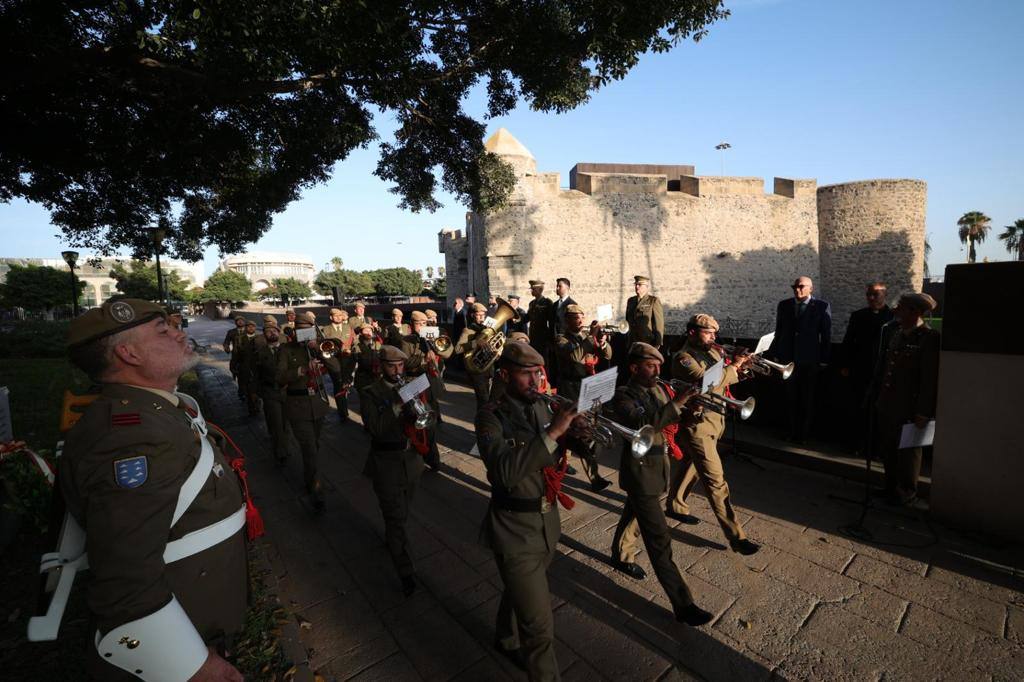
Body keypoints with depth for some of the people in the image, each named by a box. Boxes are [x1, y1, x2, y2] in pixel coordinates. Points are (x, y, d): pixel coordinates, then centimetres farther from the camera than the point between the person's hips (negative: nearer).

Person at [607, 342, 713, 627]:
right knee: (659, 539, -3)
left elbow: (666, 420, 8)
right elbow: (641, 424, -36)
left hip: (657, 465, 8)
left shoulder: (657, 390, 3)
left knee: (634, 515, 28)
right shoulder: (623, 396, -20)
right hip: (640, 472, -8)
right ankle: (683, 605, 5)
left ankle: (621, 556, 50)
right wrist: (675, 404, -38)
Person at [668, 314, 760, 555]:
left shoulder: (711, 351, 9)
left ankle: (675, 506, 40)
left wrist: (739, 368, -7)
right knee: (716, 481, -5)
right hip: (697, 425, -9)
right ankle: (736, 536, 2)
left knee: (690, 465, 22)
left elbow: (724, 378, 13)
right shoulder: (684, 358, -17)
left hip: (714, 420, 9)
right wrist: (733, 367, -21)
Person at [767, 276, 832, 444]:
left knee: (807, 399, 9)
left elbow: (826, 335, -3)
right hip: (788, 358, 2)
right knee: (791, 398, 10)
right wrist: (775, 354, 6)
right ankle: (793, 432, 21)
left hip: (809, 360, -2)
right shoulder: (784, 305, 4)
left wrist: (824, 360, -4)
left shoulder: (822, 307, -4)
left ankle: (803, 434, 21)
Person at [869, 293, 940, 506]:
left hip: (908, 408, -6)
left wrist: (923, 412, -17)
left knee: (907, 452, 10)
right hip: (886, 405, 7)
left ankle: (907, 494, 27)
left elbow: (930, 378, -17)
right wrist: (875, 393, 10)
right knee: (887, 449, 18)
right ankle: (891, 487, 35)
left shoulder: (929, 338, -15)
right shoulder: (892, 331, 6)